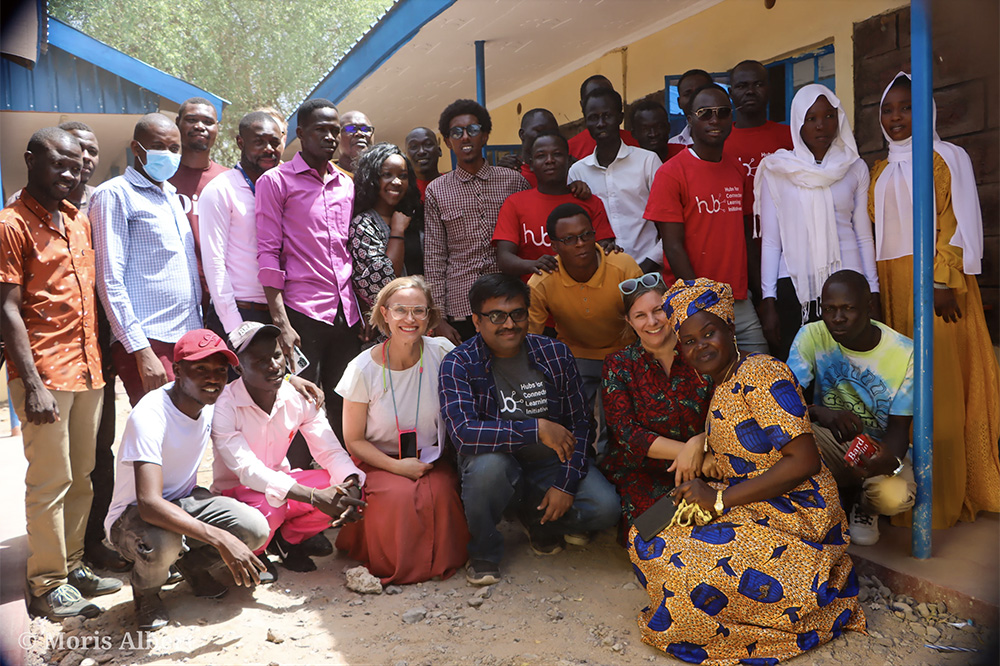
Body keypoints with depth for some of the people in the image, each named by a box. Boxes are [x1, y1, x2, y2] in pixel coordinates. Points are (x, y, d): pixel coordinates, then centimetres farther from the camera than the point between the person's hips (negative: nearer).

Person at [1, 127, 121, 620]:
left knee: (81, 476, 11)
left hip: (88, 368, 7)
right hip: (45, 374, -7)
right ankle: (47, 584, 9)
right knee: (50, 481, -2)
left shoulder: (79, 220, 15)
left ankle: (72, 566, 22)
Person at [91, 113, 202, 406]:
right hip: (148, 342, -7)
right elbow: (110, 282, -10)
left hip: (190, 338, 7)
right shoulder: (115, 194, -3)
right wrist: (141, 351, -17)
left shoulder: (174, 197, 21)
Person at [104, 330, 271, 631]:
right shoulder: (150, 415, -30)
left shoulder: (213, 400, -9)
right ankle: (146, 590, -2)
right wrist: (220, 539, -47)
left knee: (255, 529, -21)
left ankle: (193, 564, 12)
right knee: (161, 545, -40)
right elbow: (149, 504, -41)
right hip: (133, 514, -6)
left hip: (185, 502, 6)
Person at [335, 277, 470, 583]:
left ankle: (440, 558, 1)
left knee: (441, 493, -30)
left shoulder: (442, 352, -9)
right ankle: (395, 561, 0)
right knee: (400, 495, -32)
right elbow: (354, 440, -4)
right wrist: (397, 467, -19)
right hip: (380, 462, -1)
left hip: (432, 459, 2)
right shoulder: (364, 369, -12)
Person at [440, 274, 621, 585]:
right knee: (488, 462, -37)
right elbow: (463, 433, -30)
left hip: (551, 464, 3)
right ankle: (483, 551, -7)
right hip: (499, 466, -3)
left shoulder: (554, 353, -4)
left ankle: (537, 519, 14)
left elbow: (579, 424, 0)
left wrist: (566, 483, -11)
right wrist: (537, 428, -29)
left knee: (606, 508, -19)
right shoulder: (459, 364, -15)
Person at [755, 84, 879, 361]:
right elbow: (769, 241, 4)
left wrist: (873, 297, 7)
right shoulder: (777, 169, 6)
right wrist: (768, 303, -2)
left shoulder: (855, 168, 11)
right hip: (794, 286, -1)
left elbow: (864, 237, 13)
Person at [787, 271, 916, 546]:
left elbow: (899, 427, -13)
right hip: (833, 441, 1)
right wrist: (822, 414, -44)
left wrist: (891, 459, -37)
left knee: (892, 496, -34)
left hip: (881, 449, -1)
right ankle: (842, 494, -1)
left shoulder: (904, 353, -15)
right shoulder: (812, 336, -13)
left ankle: (865, 507, 9)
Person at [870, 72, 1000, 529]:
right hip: (891, 284, 5)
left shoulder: (946, 157, 3)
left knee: (940, 379, -7)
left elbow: (957, 223, -6)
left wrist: (944, 281, -17)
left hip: (934, 283, -5)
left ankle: (946, 495, 1)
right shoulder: (880, 172, 19)